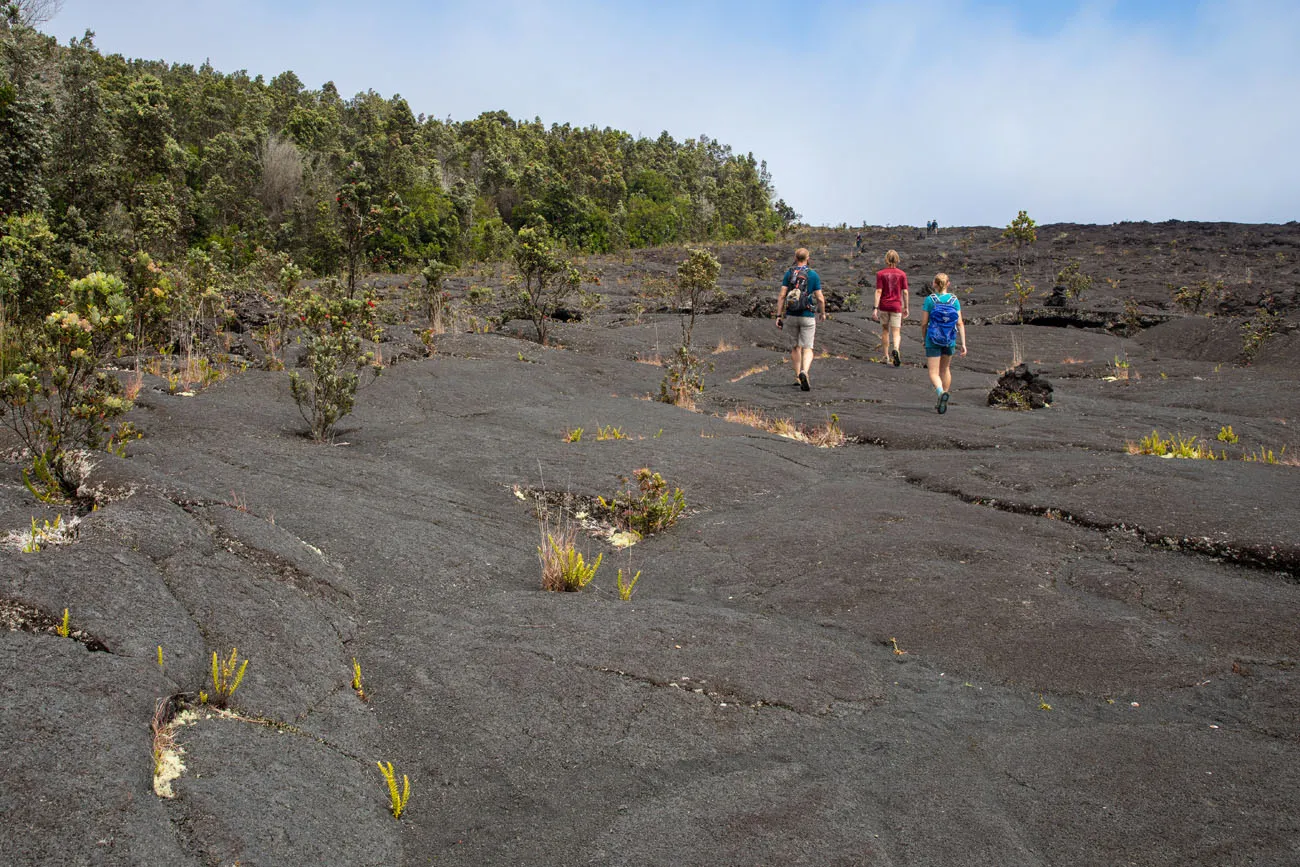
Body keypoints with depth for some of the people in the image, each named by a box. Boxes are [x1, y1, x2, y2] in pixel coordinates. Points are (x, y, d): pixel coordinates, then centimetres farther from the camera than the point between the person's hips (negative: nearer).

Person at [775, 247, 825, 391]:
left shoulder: (788, 274, 0)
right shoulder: (813, 275, -4)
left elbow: (782, 296, -6)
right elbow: (820, 298, -4)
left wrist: (779, 316, -3)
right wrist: (823, 313, 13)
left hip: (792, 315, 2)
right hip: (808, 316, -2)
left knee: (796, 346, 19)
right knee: (808, 349, -2)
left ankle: (797, 375, 22)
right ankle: (804, 372, -27)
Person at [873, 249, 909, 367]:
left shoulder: (880, 273, -5)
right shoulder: (902, 274, -1)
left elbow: (878, 291, -10)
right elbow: (905, 292, -1)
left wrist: (875, 308, -10)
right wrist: (906, 308, 8)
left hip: (884, 305, 0)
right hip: (896, 306, 0)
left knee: (885, 330, 17)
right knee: (896, 333, 1)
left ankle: (886, 356, 21)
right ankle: (895, 349, -29)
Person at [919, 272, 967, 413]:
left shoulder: (930, 300, -9)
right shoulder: (954, 300, -2)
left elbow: (924, 323, -6)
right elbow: (960, 323, -5)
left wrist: (925, 338, 11)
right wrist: (963, 344, -2)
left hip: (933, 340, -3)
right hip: (950, 340, 3)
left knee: (933, 373, 0)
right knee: (945, 369, 22)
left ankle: (941, 392, -30)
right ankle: (942, 402, 29)